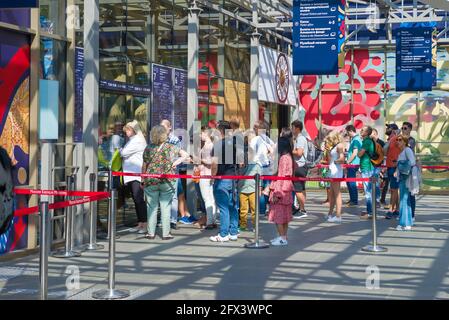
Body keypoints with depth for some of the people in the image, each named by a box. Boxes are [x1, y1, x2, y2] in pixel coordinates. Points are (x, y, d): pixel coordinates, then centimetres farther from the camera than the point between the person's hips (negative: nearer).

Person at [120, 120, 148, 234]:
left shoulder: (138, 140, -8)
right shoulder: (132, 140, 22)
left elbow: (124, 152, -14)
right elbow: (124, 154, 18)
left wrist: (119, 150, 5)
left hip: (137, 175, -10)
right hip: (131, 174, 10)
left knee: (139, 199, -12)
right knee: (136, 200, 10)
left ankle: (145, 224, -10)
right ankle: (140, 224, 14)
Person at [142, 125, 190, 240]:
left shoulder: (148, 148, -1)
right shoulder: (171, 147, -2)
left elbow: (144, 166, 3)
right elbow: (186, 155, -2)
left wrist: (143, 180, 12)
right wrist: (175, 163, -1)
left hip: (151, 180, 1)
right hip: (167, 181, -1)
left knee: (151, 207, 9)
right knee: (165, 207, 5)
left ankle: (151, 233, 12)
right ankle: (166, 233, 6)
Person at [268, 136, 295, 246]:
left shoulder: (284, 158, -17)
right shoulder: (289, 157, 12)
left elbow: (282, 176, -21)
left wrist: (277, 193, -21)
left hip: (281, 190, -10)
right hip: (286, 191, 10)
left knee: (278, 214, -4)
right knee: (284, 215, 13)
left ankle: (282, 238, -2)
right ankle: (283, 236, 19)